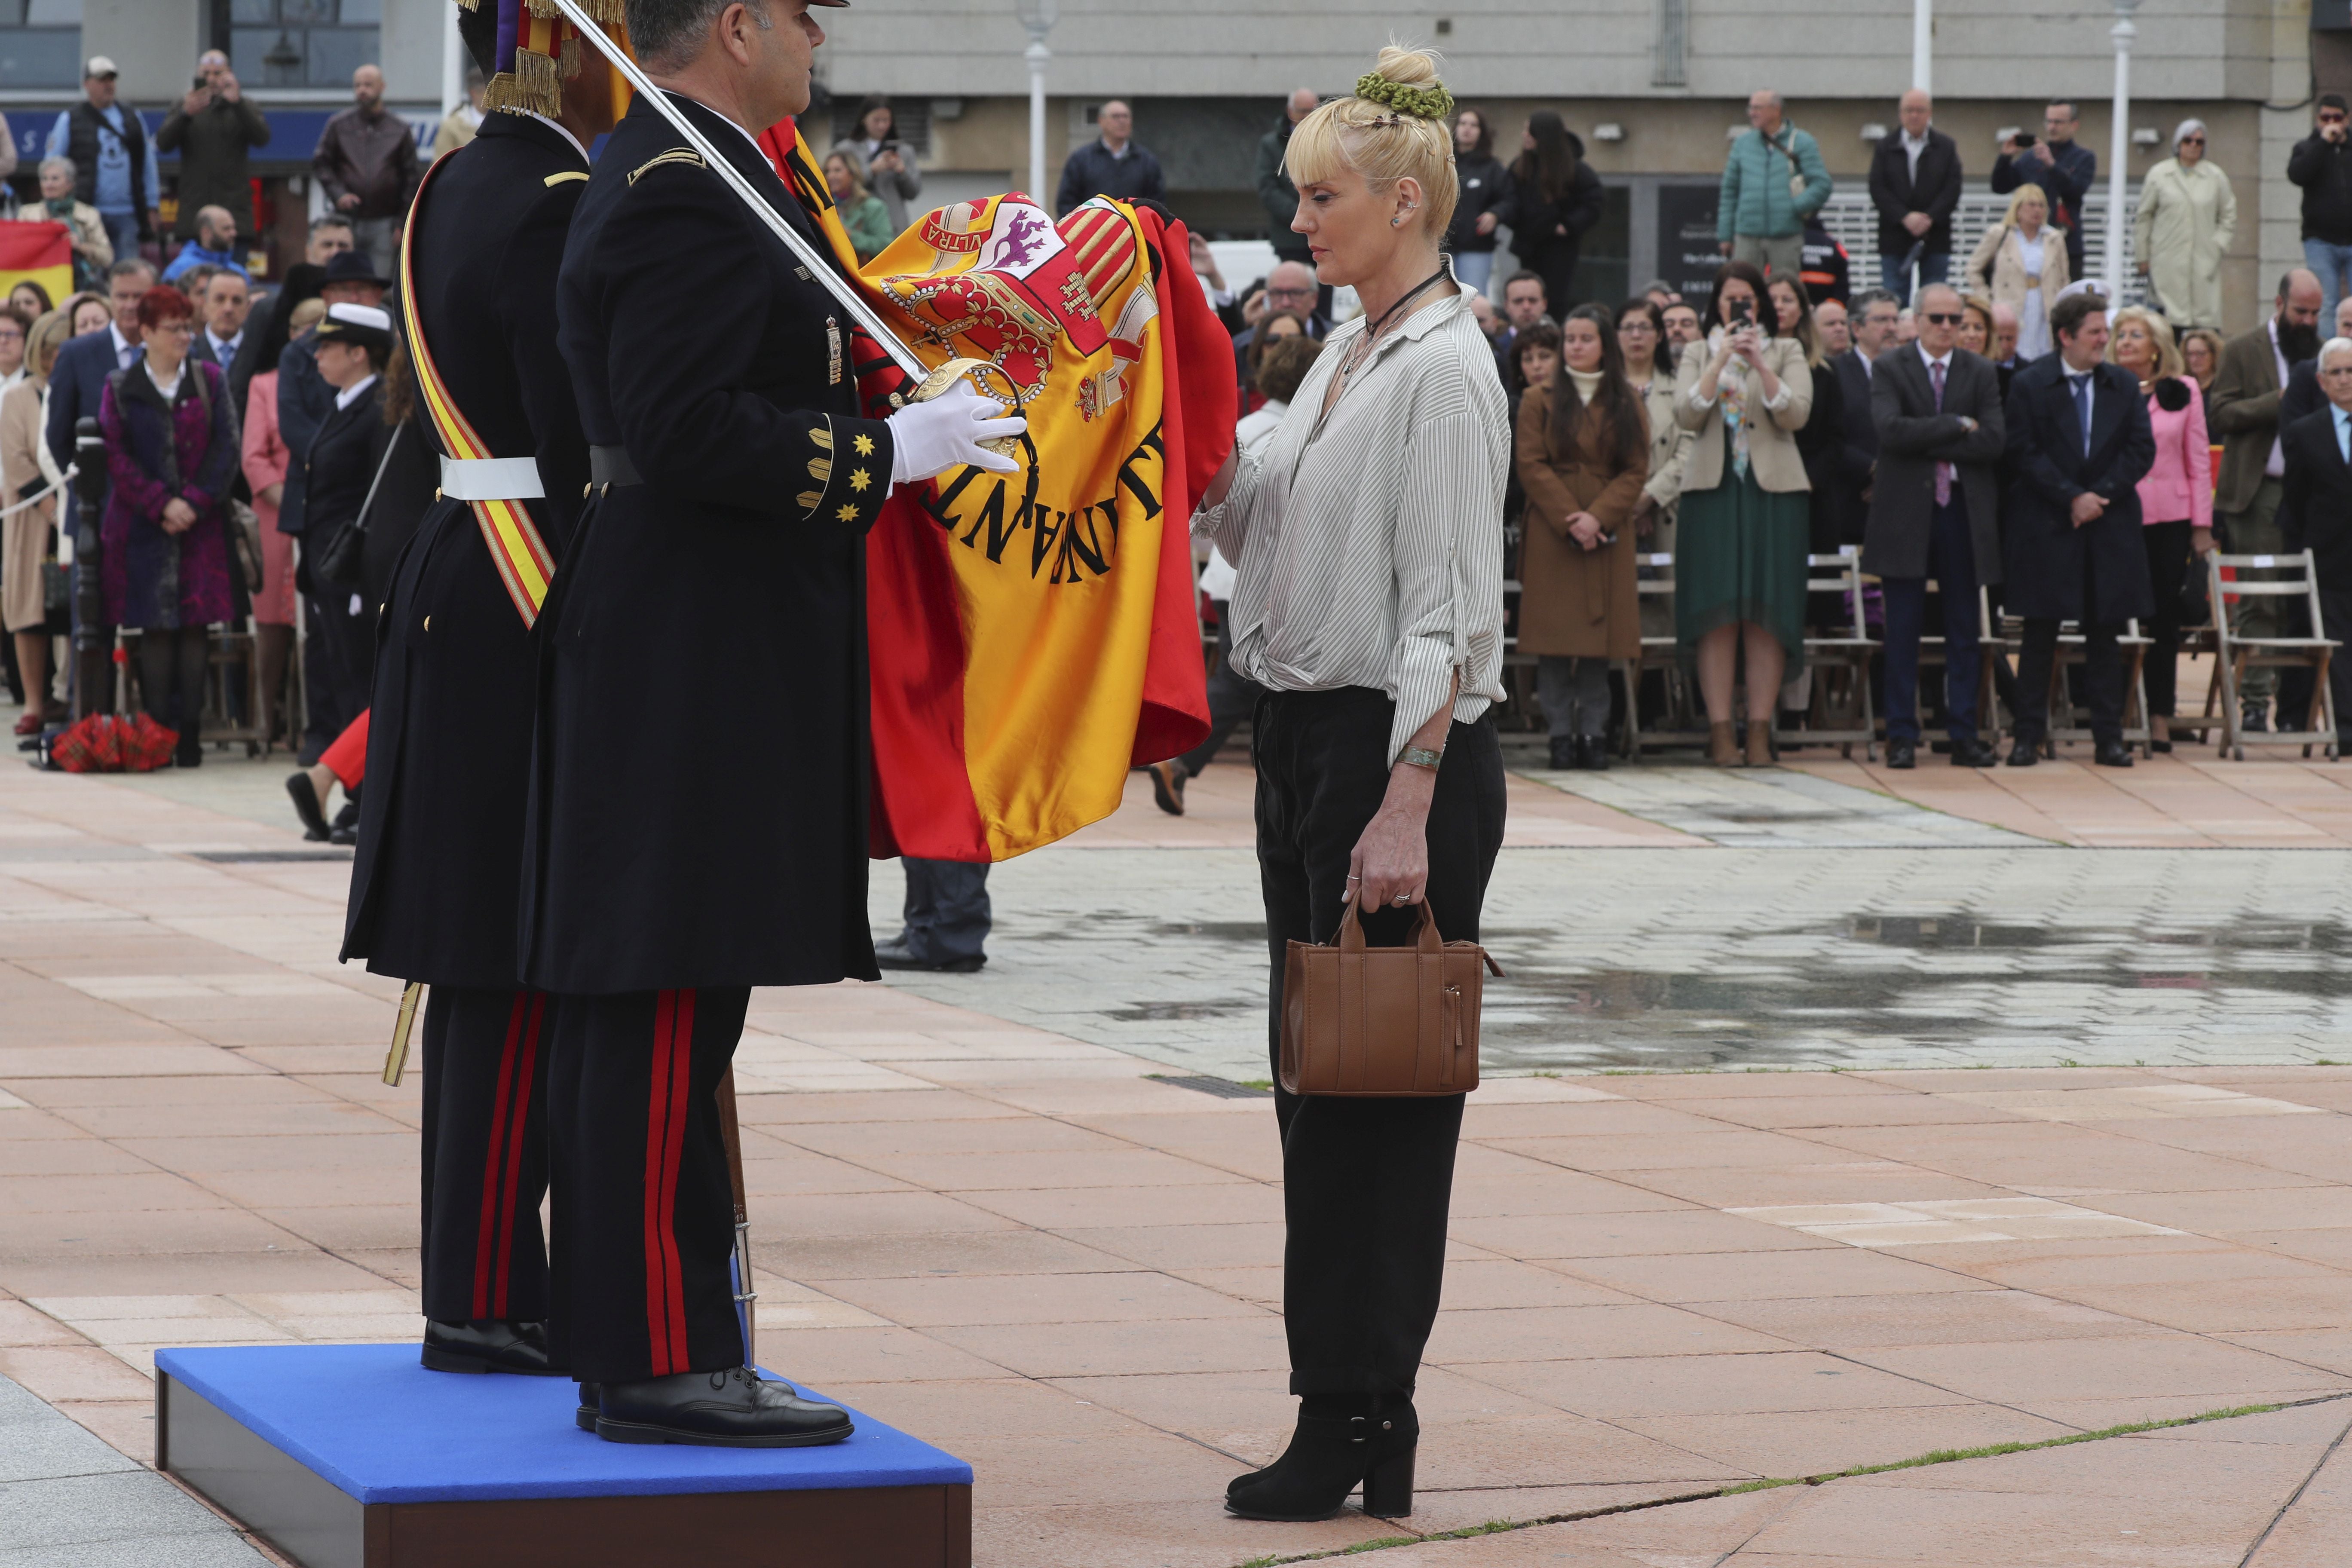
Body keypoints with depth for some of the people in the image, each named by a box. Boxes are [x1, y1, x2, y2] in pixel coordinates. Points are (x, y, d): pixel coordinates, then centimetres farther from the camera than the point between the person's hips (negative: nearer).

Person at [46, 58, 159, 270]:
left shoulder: (133, 119, 13)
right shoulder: (71, 120, 4)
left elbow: (148, 164, 16)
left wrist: (151, 207, 11)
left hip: (127, 215, 3)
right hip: (87, 211, -3)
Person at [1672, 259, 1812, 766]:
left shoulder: (1786, 352, 11)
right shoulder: (1698, 355, 13)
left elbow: (1796, 414, -4)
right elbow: (1688, 414, -3)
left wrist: (1760, 364, -13)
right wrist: (1723, 359, -9)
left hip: (1773, 491, 0)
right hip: (1713, 490, 0)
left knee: (1768, 615, -4)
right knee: (1717, 614, -5)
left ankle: (1760, 730, -3)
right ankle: (1721, 732, -5)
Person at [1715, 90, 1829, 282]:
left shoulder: (1802, 142, 2)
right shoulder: (1743, 142, 12)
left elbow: (1821, 186, -3)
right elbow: (1729, 191, 14)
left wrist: (1795, 207, -16)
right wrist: (1725, 235, 10)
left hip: (1786, 238, -2)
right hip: (1748, 236, 3)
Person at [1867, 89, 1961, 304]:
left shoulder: (1945, 147, 7)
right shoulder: (1885, 147, 6)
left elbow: (1953, 190, -1)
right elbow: (1877, 190, -2)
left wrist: (1929, 218, -14)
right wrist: (1905, 218, -14)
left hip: (1935, 237, 0)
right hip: (1894, 239, 0)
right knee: (1894, 302, -3)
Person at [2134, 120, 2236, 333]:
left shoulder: (2216, 177, 7)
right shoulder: (2158, 175, 5)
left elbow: (2229, 217, 15)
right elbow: (2144, 217, 9)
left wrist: (2218, 244, 1)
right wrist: (2142, 257, 8)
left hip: (2204, 264, 1)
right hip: (2167, 264, -1)